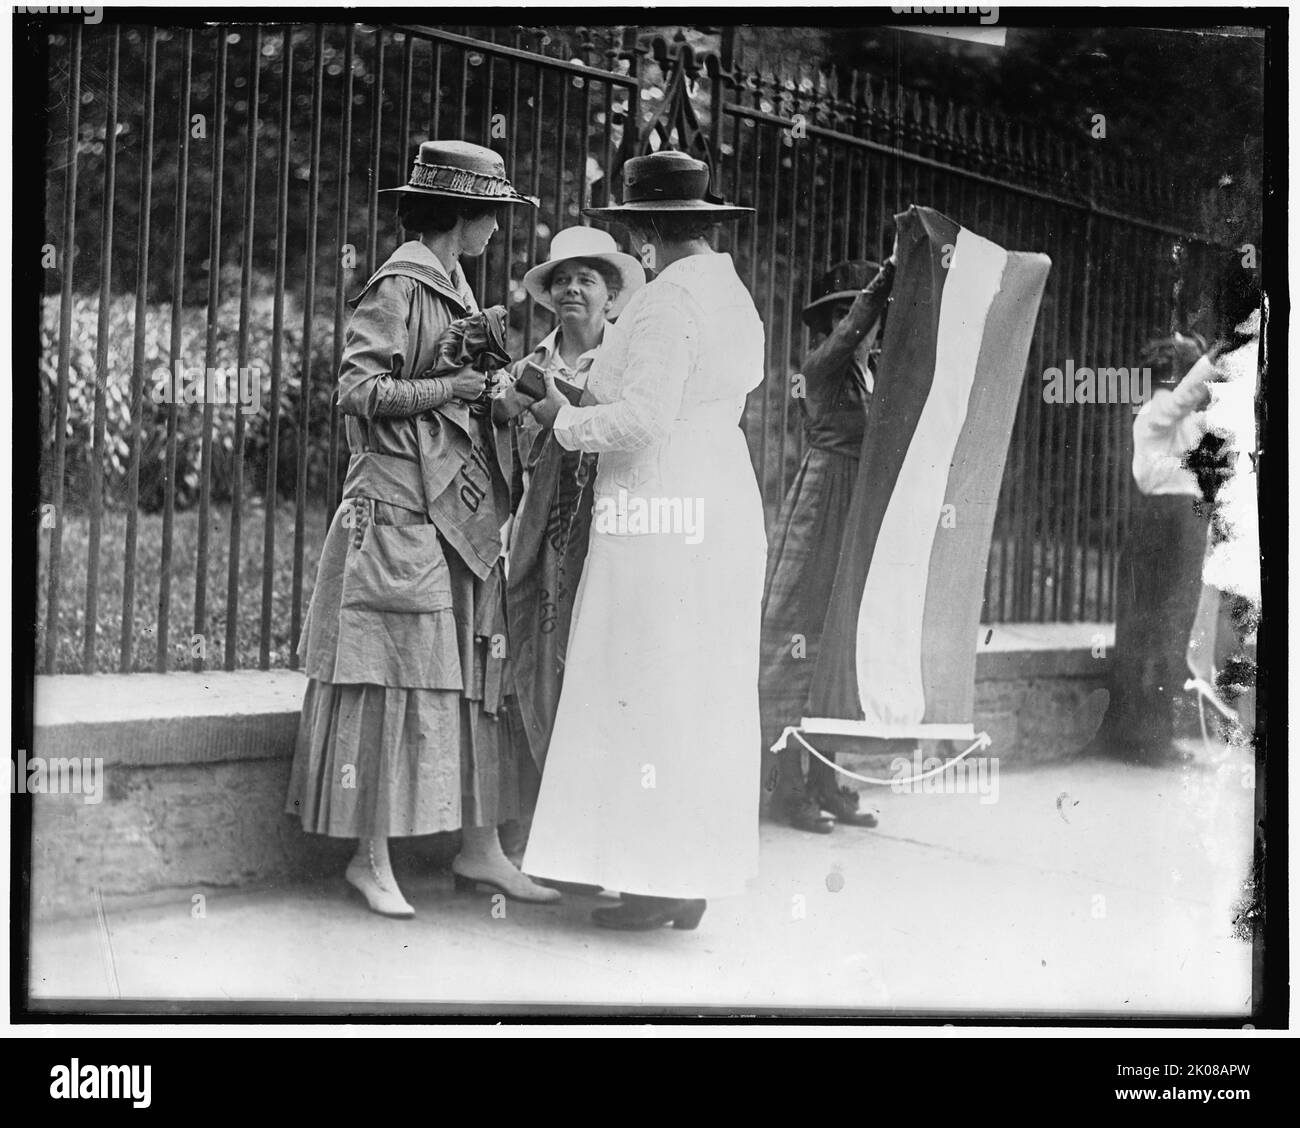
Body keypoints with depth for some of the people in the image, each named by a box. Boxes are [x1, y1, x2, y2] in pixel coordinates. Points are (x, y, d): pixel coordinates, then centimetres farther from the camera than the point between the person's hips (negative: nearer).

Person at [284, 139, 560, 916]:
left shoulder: (456, 288, 18)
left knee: (476, 677, 7)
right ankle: (372, 857, 1)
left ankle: (481, 847, 13)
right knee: (396, 677, -6)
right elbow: (359, 390, -15)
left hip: (464, 510, 9)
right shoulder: (399, 287, -8)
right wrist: (453, 388, -18)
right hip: (403, 509, -9)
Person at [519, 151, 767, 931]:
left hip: (662, 519, -9)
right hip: (721, 505, 9)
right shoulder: (733, 295, 15)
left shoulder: (668, 299, -13)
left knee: (653, 694, -4)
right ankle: (693, 878, 17)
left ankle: (662, 882, 0)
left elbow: (641, 419, -19)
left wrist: (562, 418, -3)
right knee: (704, 695, 11)